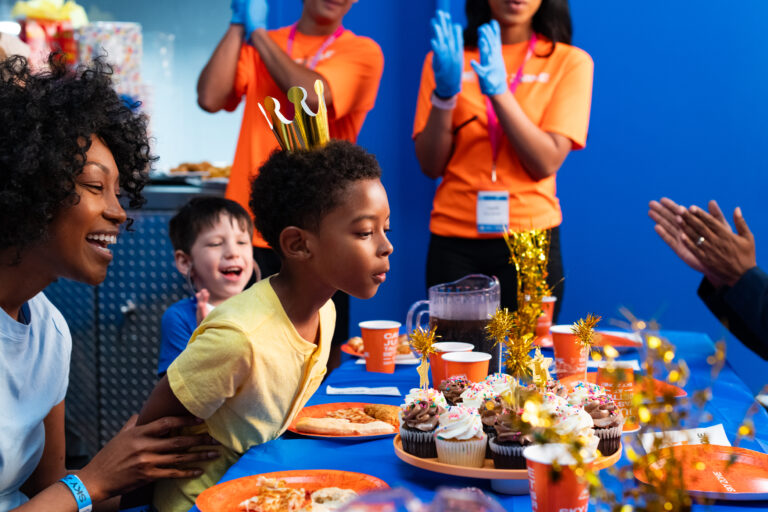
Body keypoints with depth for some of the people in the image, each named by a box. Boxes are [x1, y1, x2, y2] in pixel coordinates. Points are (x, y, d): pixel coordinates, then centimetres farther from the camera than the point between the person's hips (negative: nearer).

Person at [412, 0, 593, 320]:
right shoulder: (445, 59, 8)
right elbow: (430, 166, 2)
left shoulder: (570, 62, 3)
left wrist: (499, 90, -17)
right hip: (454, 242, 1)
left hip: (531, 239, -1)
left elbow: (547, 163, -8)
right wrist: (444, 94, -13)